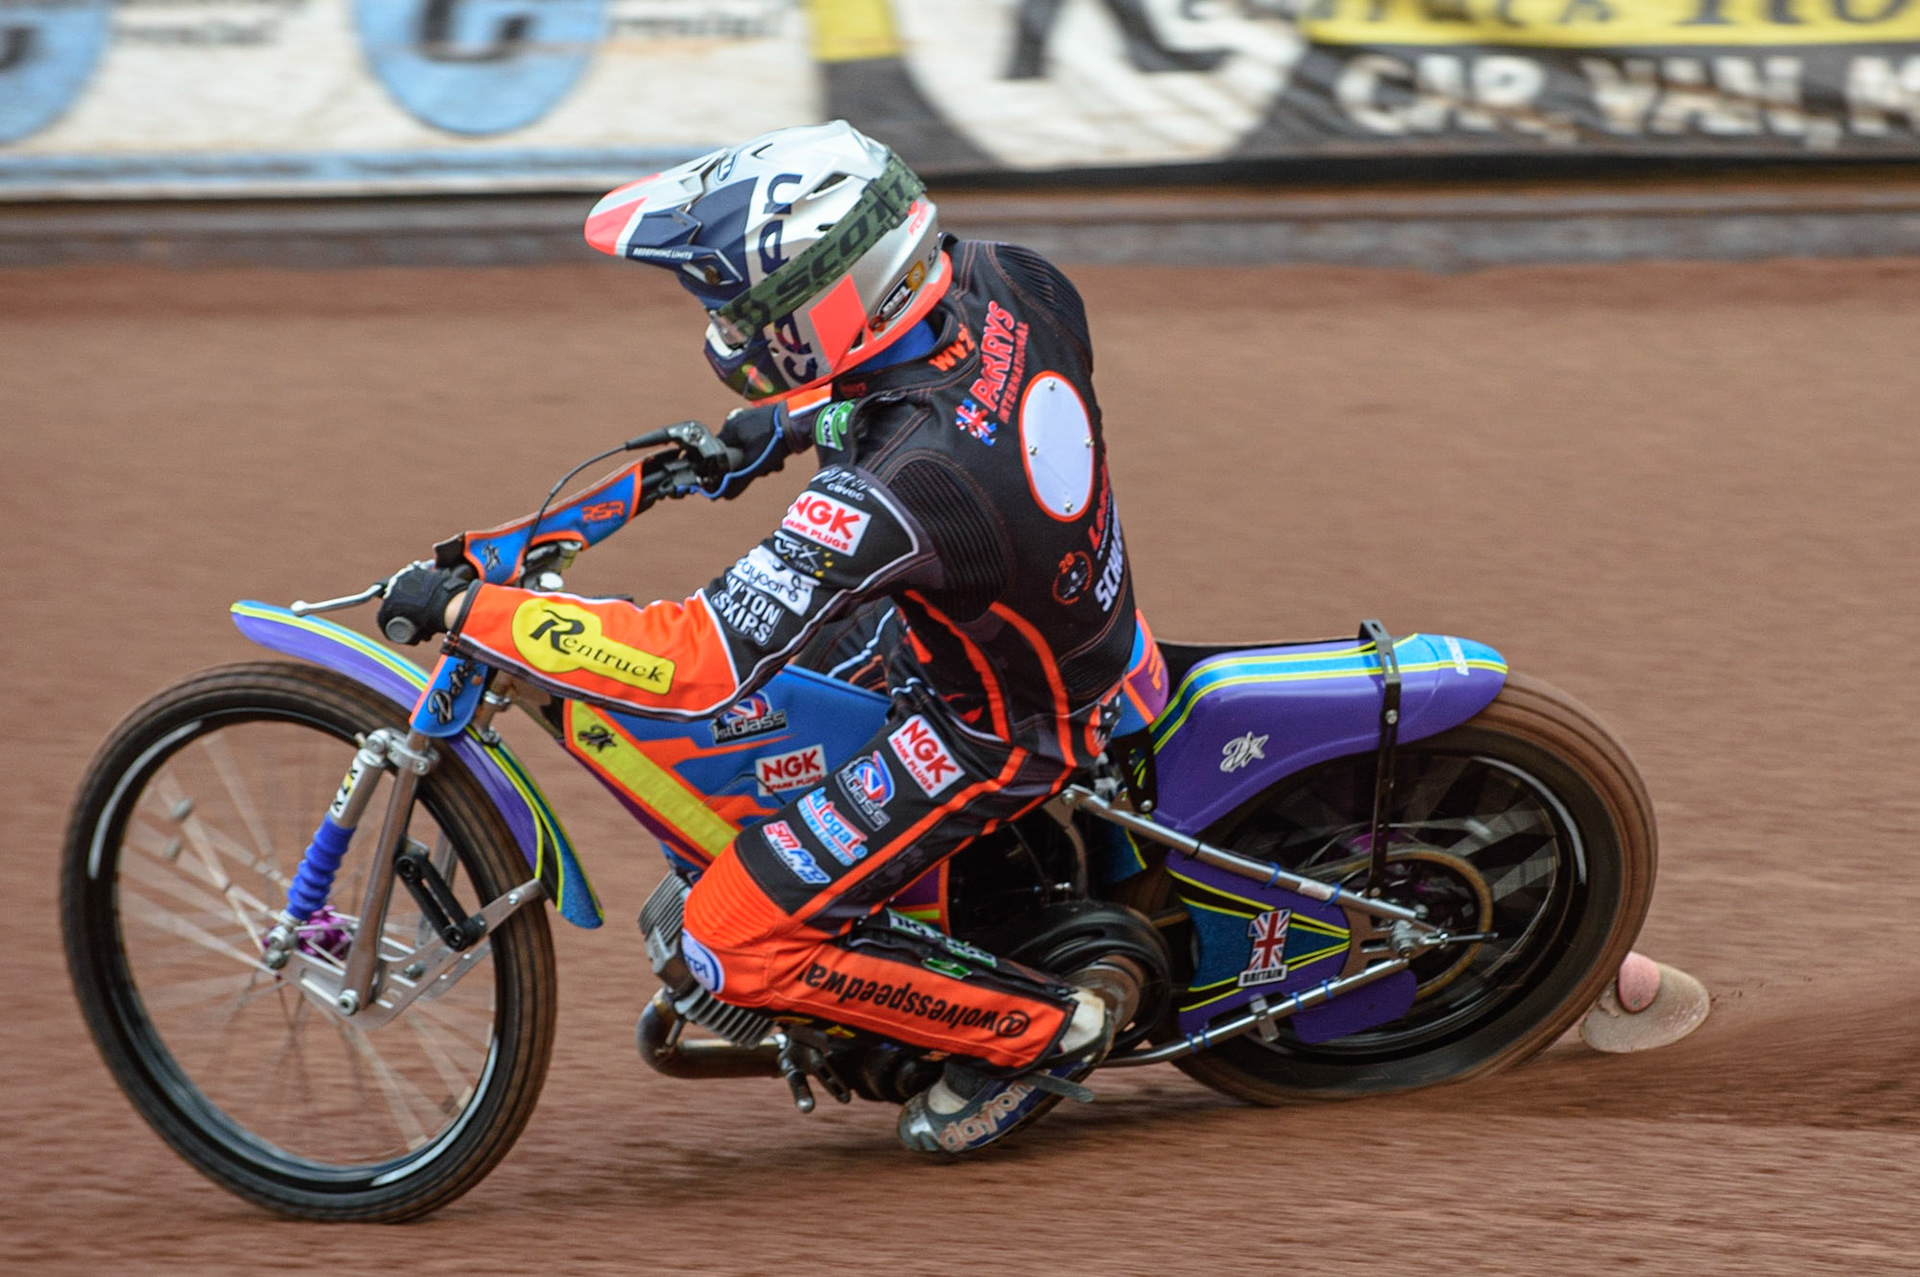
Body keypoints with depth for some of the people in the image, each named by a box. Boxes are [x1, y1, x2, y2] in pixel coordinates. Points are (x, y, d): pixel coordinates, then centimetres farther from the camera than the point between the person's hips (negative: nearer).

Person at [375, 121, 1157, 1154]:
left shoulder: (892, 495, -40)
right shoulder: (1003, 283, -18)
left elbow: (695, 666, -38)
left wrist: (467, 611, -32)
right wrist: (800, 420, 5)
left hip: (998, 732, -8)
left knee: (738, 945, -5)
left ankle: (1039, 1031, 7)